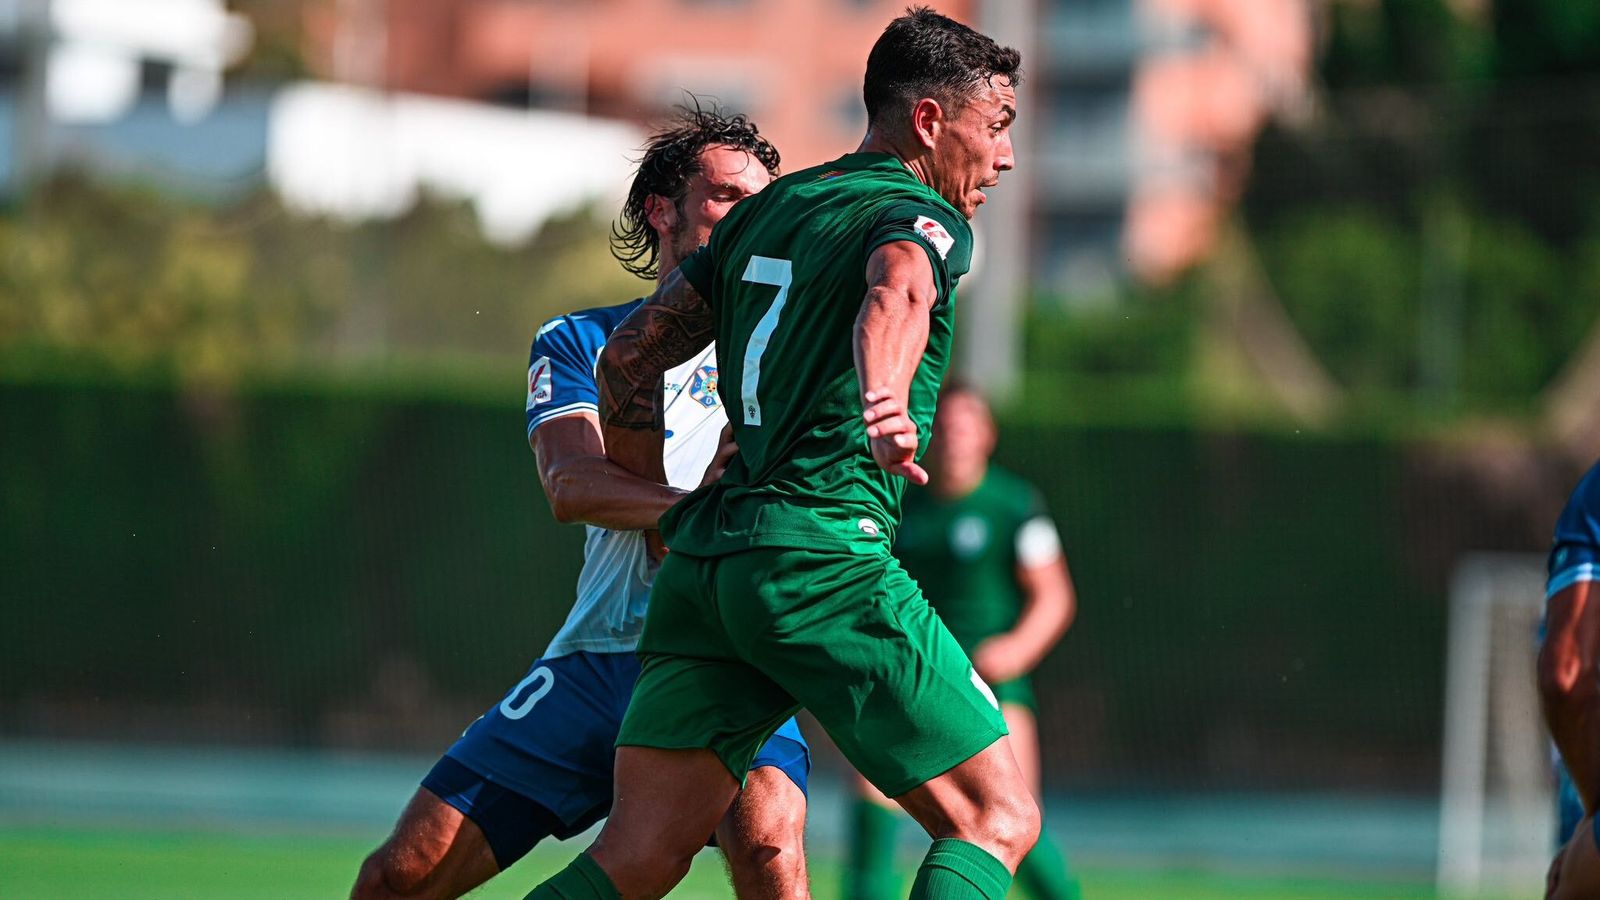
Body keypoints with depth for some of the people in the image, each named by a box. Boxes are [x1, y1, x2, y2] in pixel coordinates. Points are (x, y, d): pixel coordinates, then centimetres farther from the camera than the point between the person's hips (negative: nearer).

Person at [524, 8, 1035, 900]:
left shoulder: (764, 213, 22)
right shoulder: (923, 217, -2)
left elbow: (628, 359, 24)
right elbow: (896, 293, -27)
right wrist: (885, 403, -46)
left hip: (705, 557, 7)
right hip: (825, 556, -7)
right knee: (1000, 821, 0)